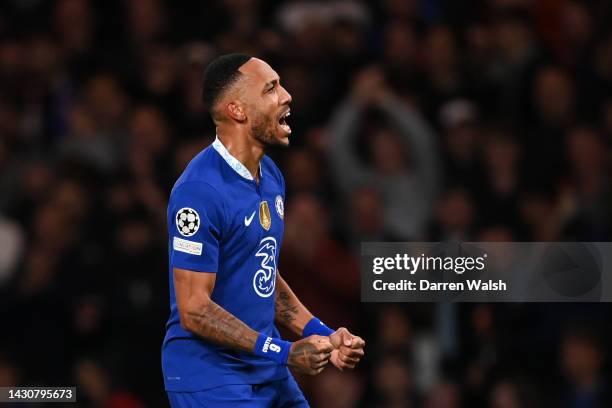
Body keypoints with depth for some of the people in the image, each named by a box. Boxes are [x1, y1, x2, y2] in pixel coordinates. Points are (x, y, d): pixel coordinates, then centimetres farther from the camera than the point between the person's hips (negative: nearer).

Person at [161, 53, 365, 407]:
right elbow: (194, 310, -21)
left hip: (270, 375, 8)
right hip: (211, 376, -8)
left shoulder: (271, 176, 10)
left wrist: (321, 336, 8)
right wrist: (282, 353, -24)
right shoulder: (199, 191, -19)